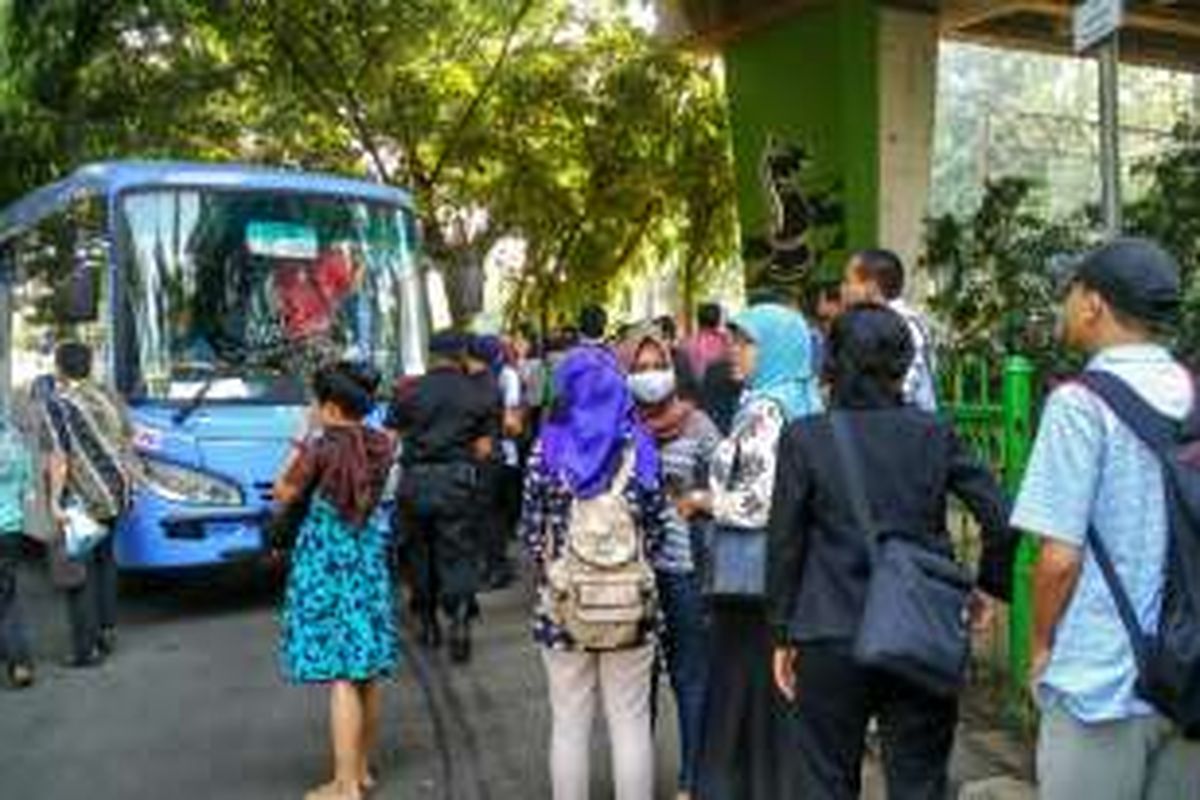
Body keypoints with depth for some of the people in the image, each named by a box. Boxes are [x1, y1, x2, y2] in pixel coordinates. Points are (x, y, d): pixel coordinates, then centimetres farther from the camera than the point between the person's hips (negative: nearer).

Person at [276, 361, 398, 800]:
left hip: (326, 566, -6)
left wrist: (303, 441, 0)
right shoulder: (380, 445, 0)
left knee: (340, 677, -4)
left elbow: (284, 493, -3)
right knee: (367, 672, 14)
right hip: (369, 563, 6)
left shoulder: (321, 447, -16)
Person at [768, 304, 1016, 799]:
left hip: (830, 641, -1)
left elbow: (784, 544, -2)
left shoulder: (804, 438, -5)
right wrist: (990, 584, 13)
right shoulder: (933, 433, -1)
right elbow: (999, 518, -4)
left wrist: (783, 635, 6)